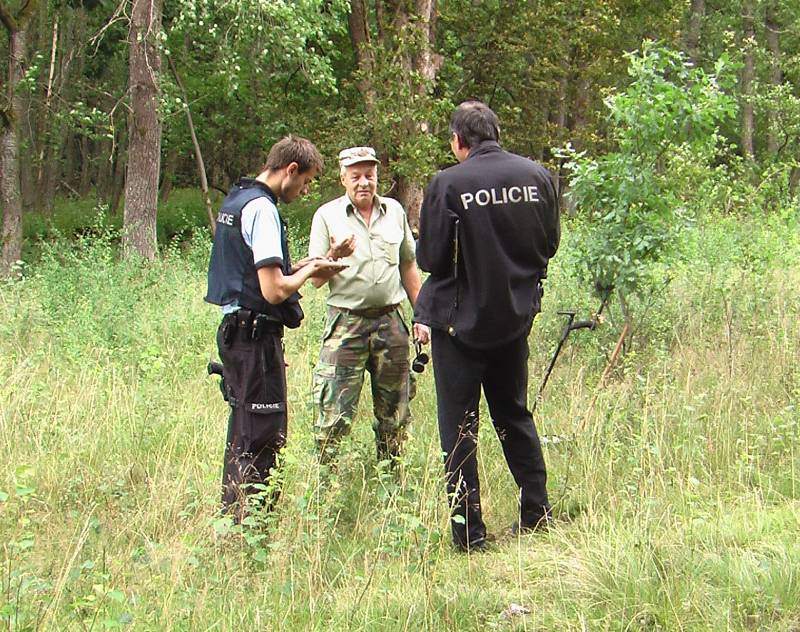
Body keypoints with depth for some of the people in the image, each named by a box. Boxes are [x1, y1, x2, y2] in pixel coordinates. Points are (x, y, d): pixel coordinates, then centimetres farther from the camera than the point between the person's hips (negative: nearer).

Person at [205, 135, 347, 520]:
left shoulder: (236, 200, 14)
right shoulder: (262, 209, -17)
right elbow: (274, 291, -22)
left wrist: (302, 266, 11)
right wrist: (308, 272, -4)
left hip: (234, 330, 10)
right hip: (257, 334, -10)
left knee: (243, 436, 18)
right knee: (264, 438, -6)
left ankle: (232, 519, 26)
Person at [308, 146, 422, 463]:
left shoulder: (394, 211, 9)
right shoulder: (327, 216, -1)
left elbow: (408, 266, 18)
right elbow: (316, 279, -2)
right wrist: (334, 255, -22)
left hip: (390, 321, 4)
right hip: (346, 323, -3)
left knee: (394, 412, 9)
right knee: (334, 413, -9)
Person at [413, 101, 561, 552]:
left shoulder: (449, 184, -17)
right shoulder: (536, 176, -3)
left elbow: (430, 258, -13)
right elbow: (550, 244, 7)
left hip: (461, 320, -5)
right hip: (518, 315, 5)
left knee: (459, 427, 5)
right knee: (515, 413, 21)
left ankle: (469, 530, 6)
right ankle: (536, 511, 25)